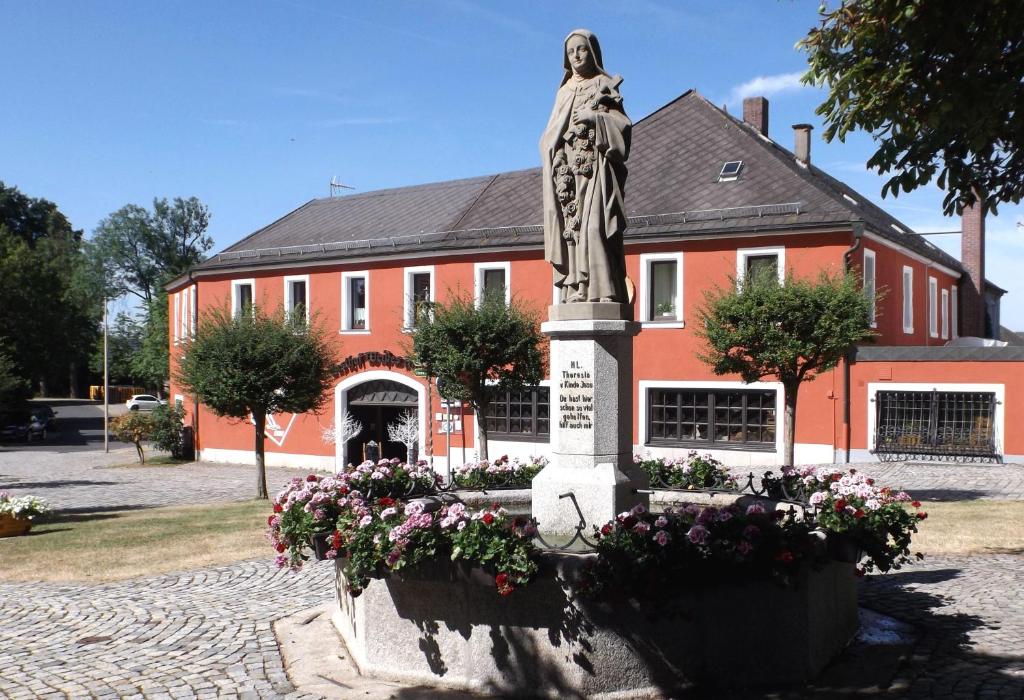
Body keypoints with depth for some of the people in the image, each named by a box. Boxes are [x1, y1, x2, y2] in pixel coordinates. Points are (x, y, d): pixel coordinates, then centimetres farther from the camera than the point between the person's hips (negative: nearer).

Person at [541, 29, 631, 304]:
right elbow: (551, 135, 18)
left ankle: (603, 291, -20)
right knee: (570, 228, -5)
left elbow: (621, 123, -1)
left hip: (595, 169, -5)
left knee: (594, 225, -17)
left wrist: (595, 118, -17)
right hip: (567, 169, 5)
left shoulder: (604, 85, 10)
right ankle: (575, 290, -7)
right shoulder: (564, 91, 23)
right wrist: (563, 131, -3)